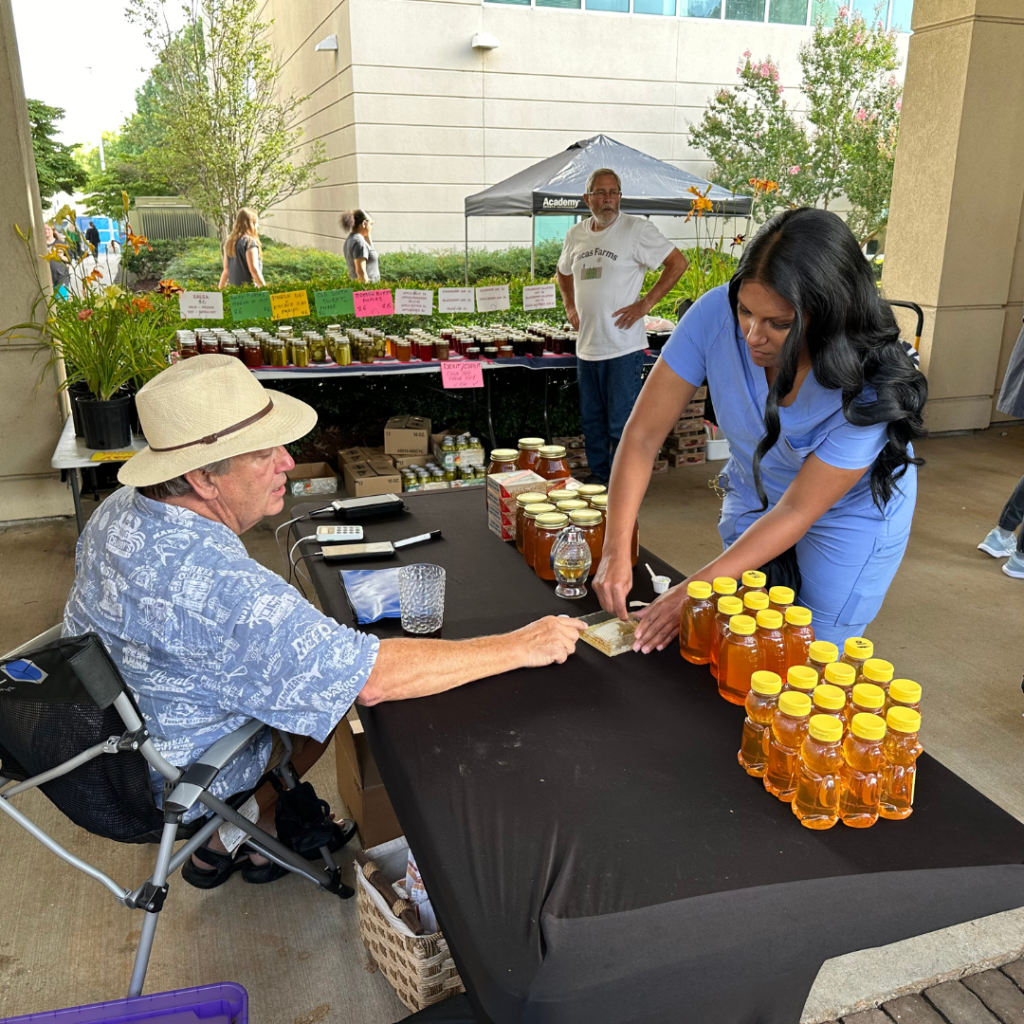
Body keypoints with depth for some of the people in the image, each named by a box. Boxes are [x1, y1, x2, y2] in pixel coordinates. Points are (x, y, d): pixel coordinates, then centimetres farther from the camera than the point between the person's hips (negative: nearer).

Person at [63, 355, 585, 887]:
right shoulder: (222, 588, -41)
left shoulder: (119, 508, -11)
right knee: (338, 687, 9)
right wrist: (520, 646, -33)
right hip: (164, 785, -7)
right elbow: (371, 678, -41)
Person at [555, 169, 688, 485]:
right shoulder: (575, 234, 11)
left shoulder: (636, 228, -7)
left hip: (623, 346, -6)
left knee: (621, 422, -4)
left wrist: (645, 304, -12)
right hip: (586, 345, 6)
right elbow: (564, 272, 30)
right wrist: (570, 307, 15)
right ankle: (597, 476, 28)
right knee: (591, 419, 15)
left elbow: (678, 262, -8)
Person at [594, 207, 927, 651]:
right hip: (753, 495, 3)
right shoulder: (716, 314, -29)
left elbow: (797, 511, -29)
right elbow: (643, 434, -25)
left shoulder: (871, 387, -34)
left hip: (850, 514, -2)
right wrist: (616, 552, -33)